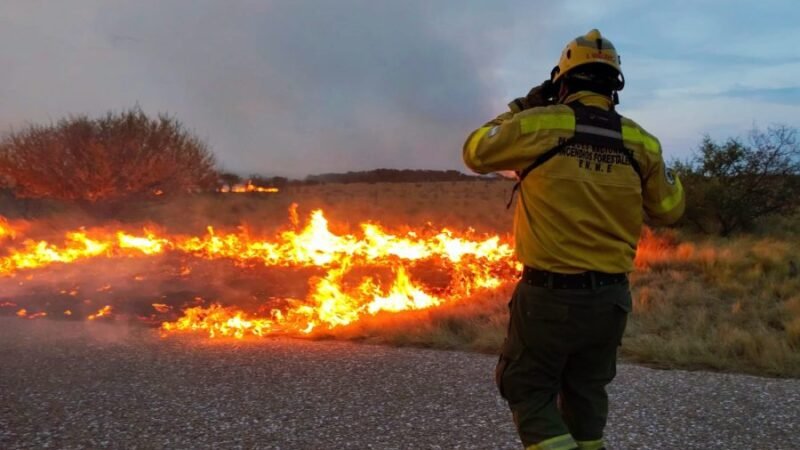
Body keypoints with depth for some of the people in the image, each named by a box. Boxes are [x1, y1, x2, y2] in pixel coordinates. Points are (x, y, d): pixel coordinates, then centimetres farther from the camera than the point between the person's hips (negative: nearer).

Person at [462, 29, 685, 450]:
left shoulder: (539, 124, -10)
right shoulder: (639, 140, 1)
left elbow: (475, 152, 5)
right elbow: (669, 209, 14)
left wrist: (520, 109, 14)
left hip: (549, 294, -4)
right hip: (610, 297, 4)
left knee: (528, 391, 12)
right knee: (585, 393, 22)